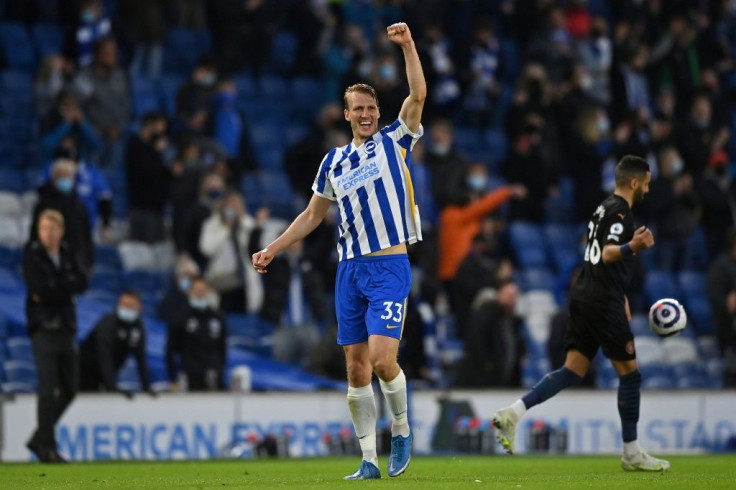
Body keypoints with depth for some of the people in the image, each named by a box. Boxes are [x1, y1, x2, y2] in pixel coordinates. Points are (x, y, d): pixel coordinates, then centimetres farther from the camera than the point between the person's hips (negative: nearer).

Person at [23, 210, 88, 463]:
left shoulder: (67, 253, 12)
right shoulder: (32, 254, -4)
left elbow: (82, 283, 0)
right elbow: (39, 289, -16)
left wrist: (53, 287, -11)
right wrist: (67, 285, -7)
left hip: (66, 328, 6)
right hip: (44, 328, -6)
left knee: (69, 389, 10)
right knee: (48, 390, -11)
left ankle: (40, 439, 22)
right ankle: (46, 447, -7)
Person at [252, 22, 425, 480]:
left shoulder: (394, 141, 3)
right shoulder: (334, 161, 14)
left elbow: (418, 95, -11)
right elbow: (313, 215, 24)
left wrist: (408, 46, -20)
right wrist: (273, 250, 20)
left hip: (390, 266, -4)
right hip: (351, 268, 5)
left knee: (382, 359, -17)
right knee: (356, 368, 2)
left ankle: (402, 431, 9)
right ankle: (369, 461, 7)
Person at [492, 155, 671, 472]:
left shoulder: (604, 209, 19)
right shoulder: (619, 211, -11)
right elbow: (608, 254, -24)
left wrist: (621, 297, 35)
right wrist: (632, 247, -44)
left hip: (584, 299, 9)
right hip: (603, 302, -9)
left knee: (574, 370, 4)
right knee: (629, 372, 1)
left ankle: (514, 413, -13)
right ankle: (631, 454, 6)